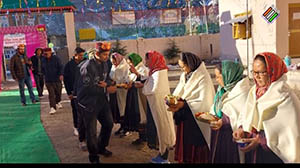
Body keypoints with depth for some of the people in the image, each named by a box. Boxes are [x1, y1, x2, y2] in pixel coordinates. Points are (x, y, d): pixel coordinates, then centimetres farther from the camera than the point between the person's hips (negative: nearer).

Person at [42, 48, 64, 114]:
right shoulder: (44, 60, 7)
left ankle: (58, 102, 41)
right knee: (51, 94, -6)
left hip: (57, 79, -2)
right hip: (48, 81, 2)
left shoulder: (56, 58, -6)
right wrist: (45, 74, 13)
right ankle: (52, 108, -7)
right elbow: (43, 69, 22)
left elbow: (61, 67, -11)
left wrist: (61, 74, -24)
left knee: (58, 92, 12)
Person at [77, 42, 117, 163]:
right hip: (88, 103, -7)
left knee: (108, 124, 15)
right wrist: (106, 90, -21)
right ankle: (93, 155, 27)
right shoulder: (87, 66, -23)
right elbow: (88, 87, -26)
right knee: (91, 131, 4)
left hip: (101, 100, 8)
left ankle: (101, 147, 38)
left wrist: (106, 83, -13)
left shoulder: (104, 64, 2)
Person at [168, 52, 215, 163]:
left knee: (195, 149, 4)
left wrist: (184, 104, -27)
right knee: (184, 146, 12)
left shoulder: (203, 78, -15)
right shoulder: (184, 76, 8)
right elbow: (178, 93, 13)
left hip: (196, 120, -7)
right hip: (184, 118, 7)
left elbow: (203, 103, -21)